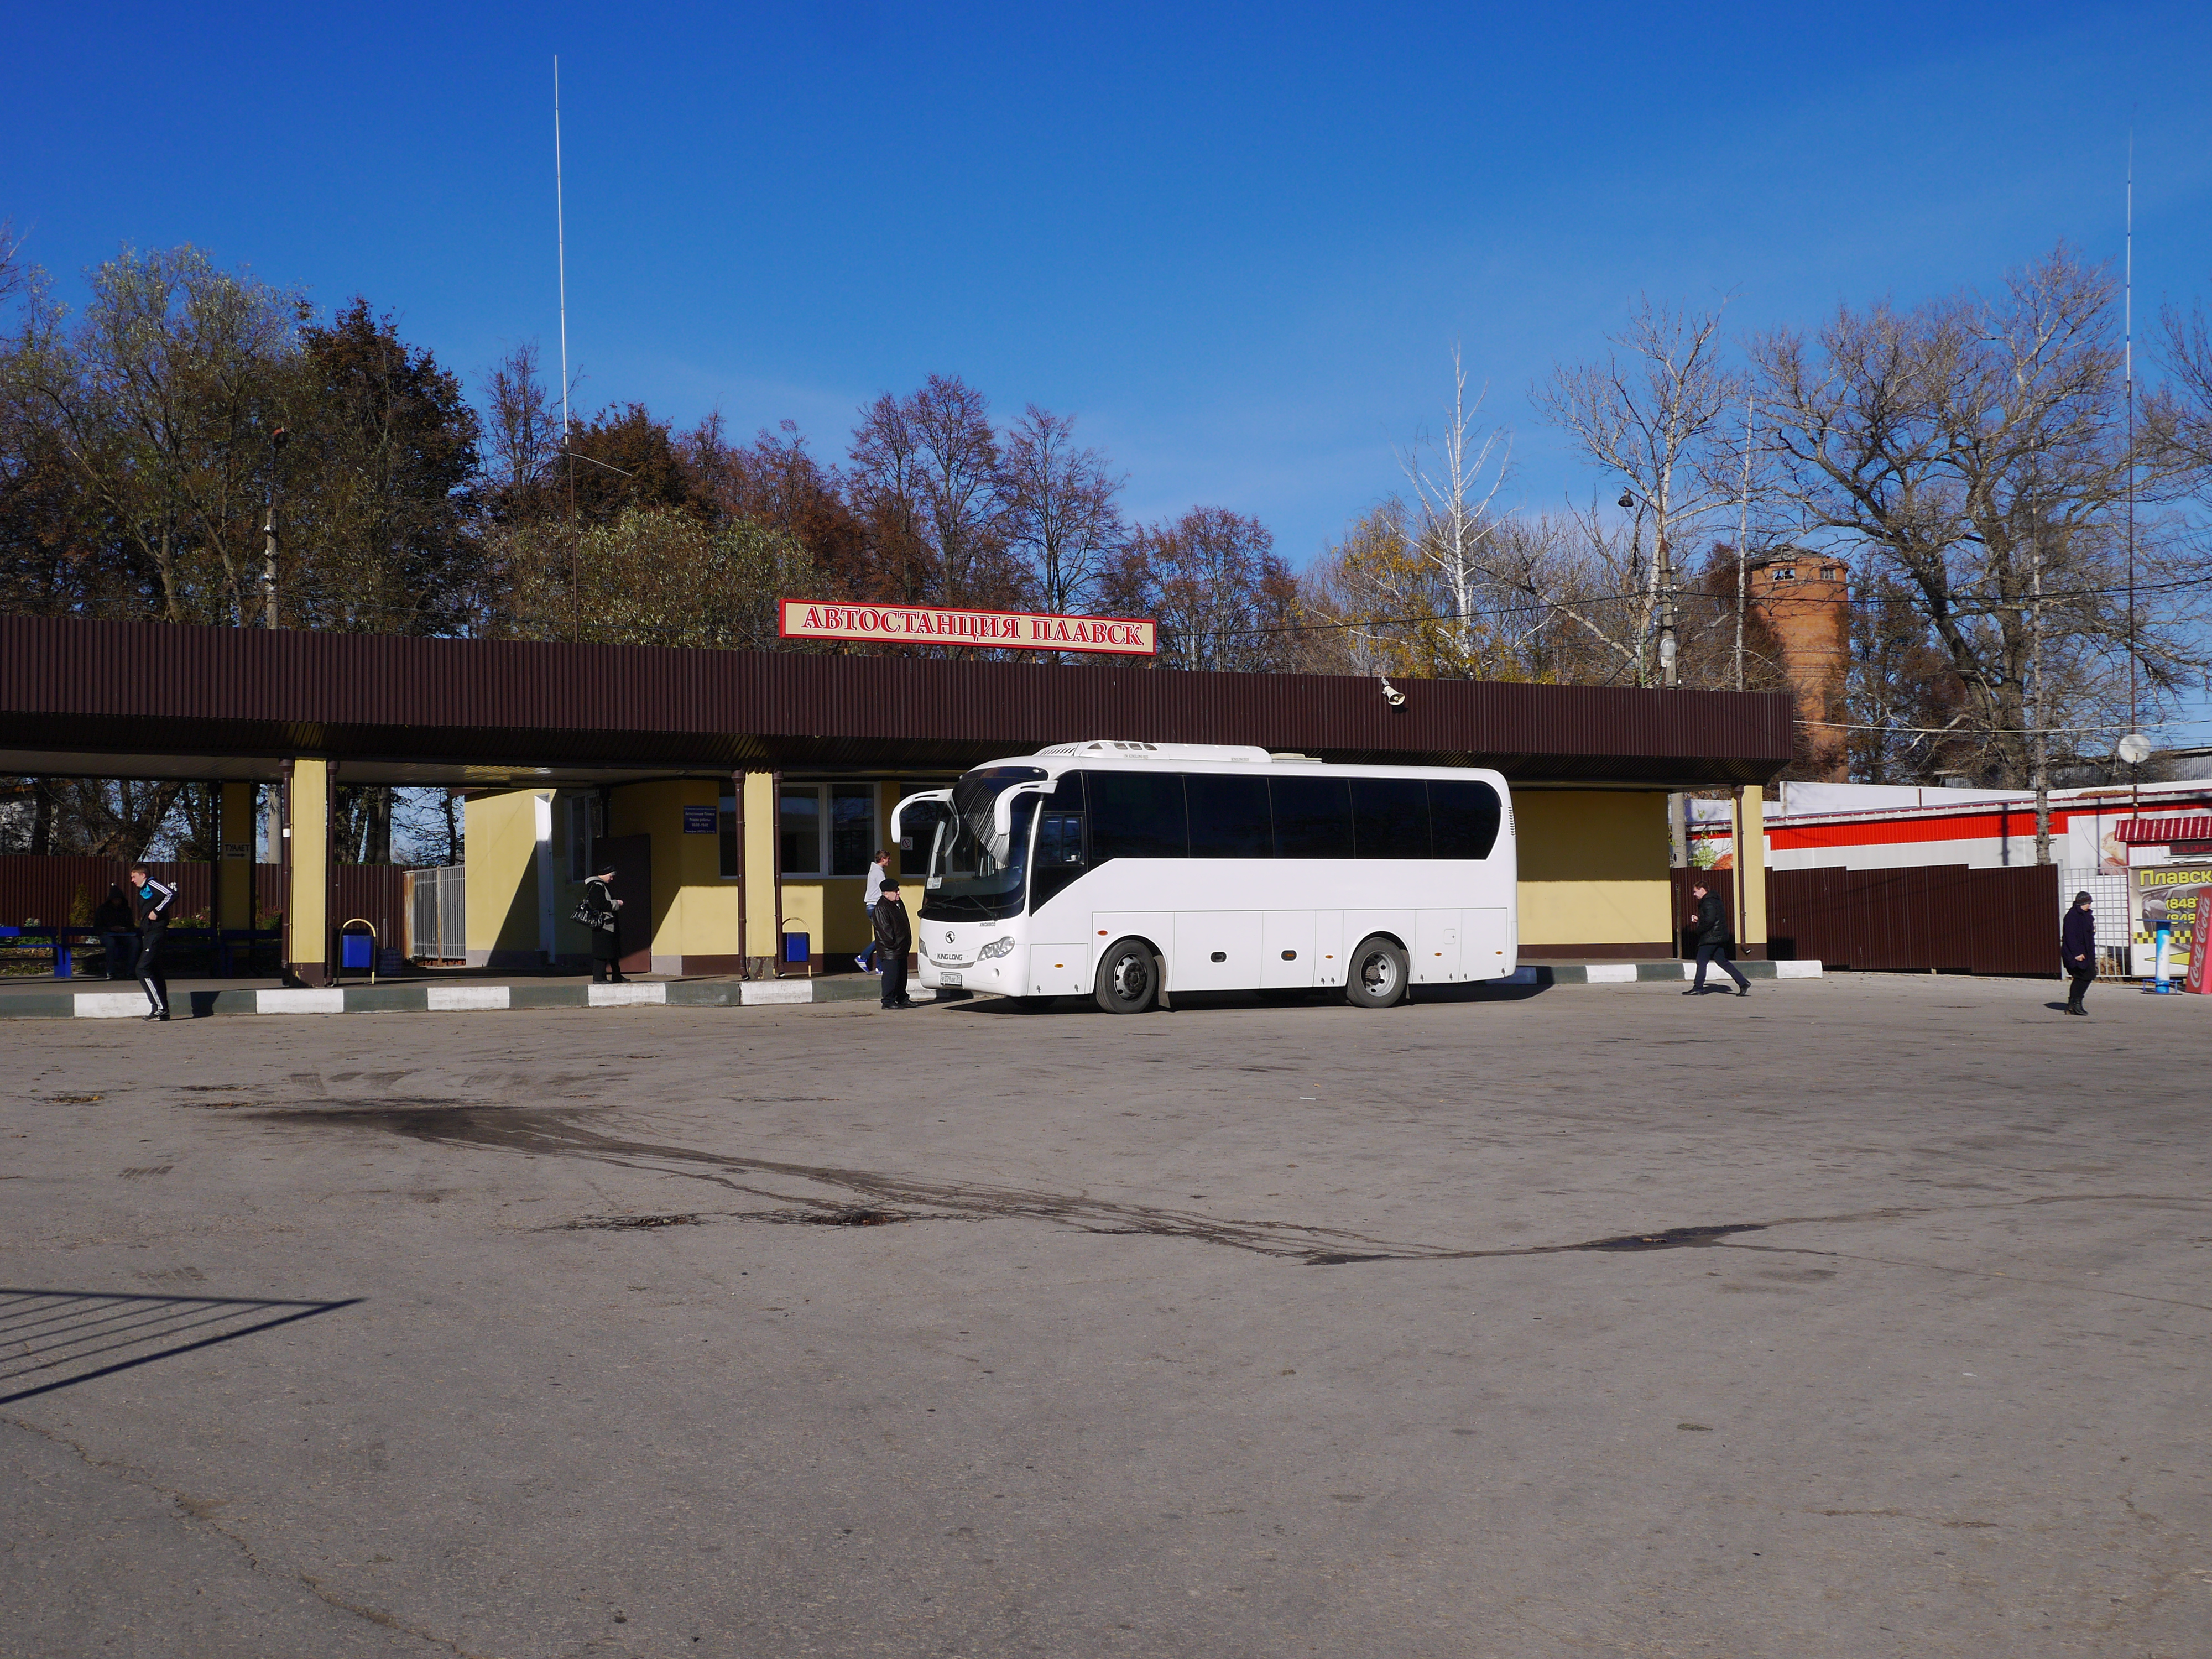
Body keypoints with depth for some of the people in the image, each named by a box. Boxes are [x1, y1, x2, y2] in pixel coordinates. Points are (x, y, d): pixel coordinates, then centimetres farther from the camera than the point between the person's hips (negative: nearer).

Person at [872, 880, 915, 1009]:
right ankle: (888, 1001, -3)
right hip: (889, 950, -9)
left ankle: (902, 999, 23)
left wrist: (907, 943, 15)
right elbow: (885, 928, -19)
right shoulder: (881, 908, -15)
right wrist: (893, 942, -19)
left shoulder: (899, 903, 13)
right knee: (891, 975, -8)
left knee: (902, 974, 14)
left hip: (902, 948, 9)